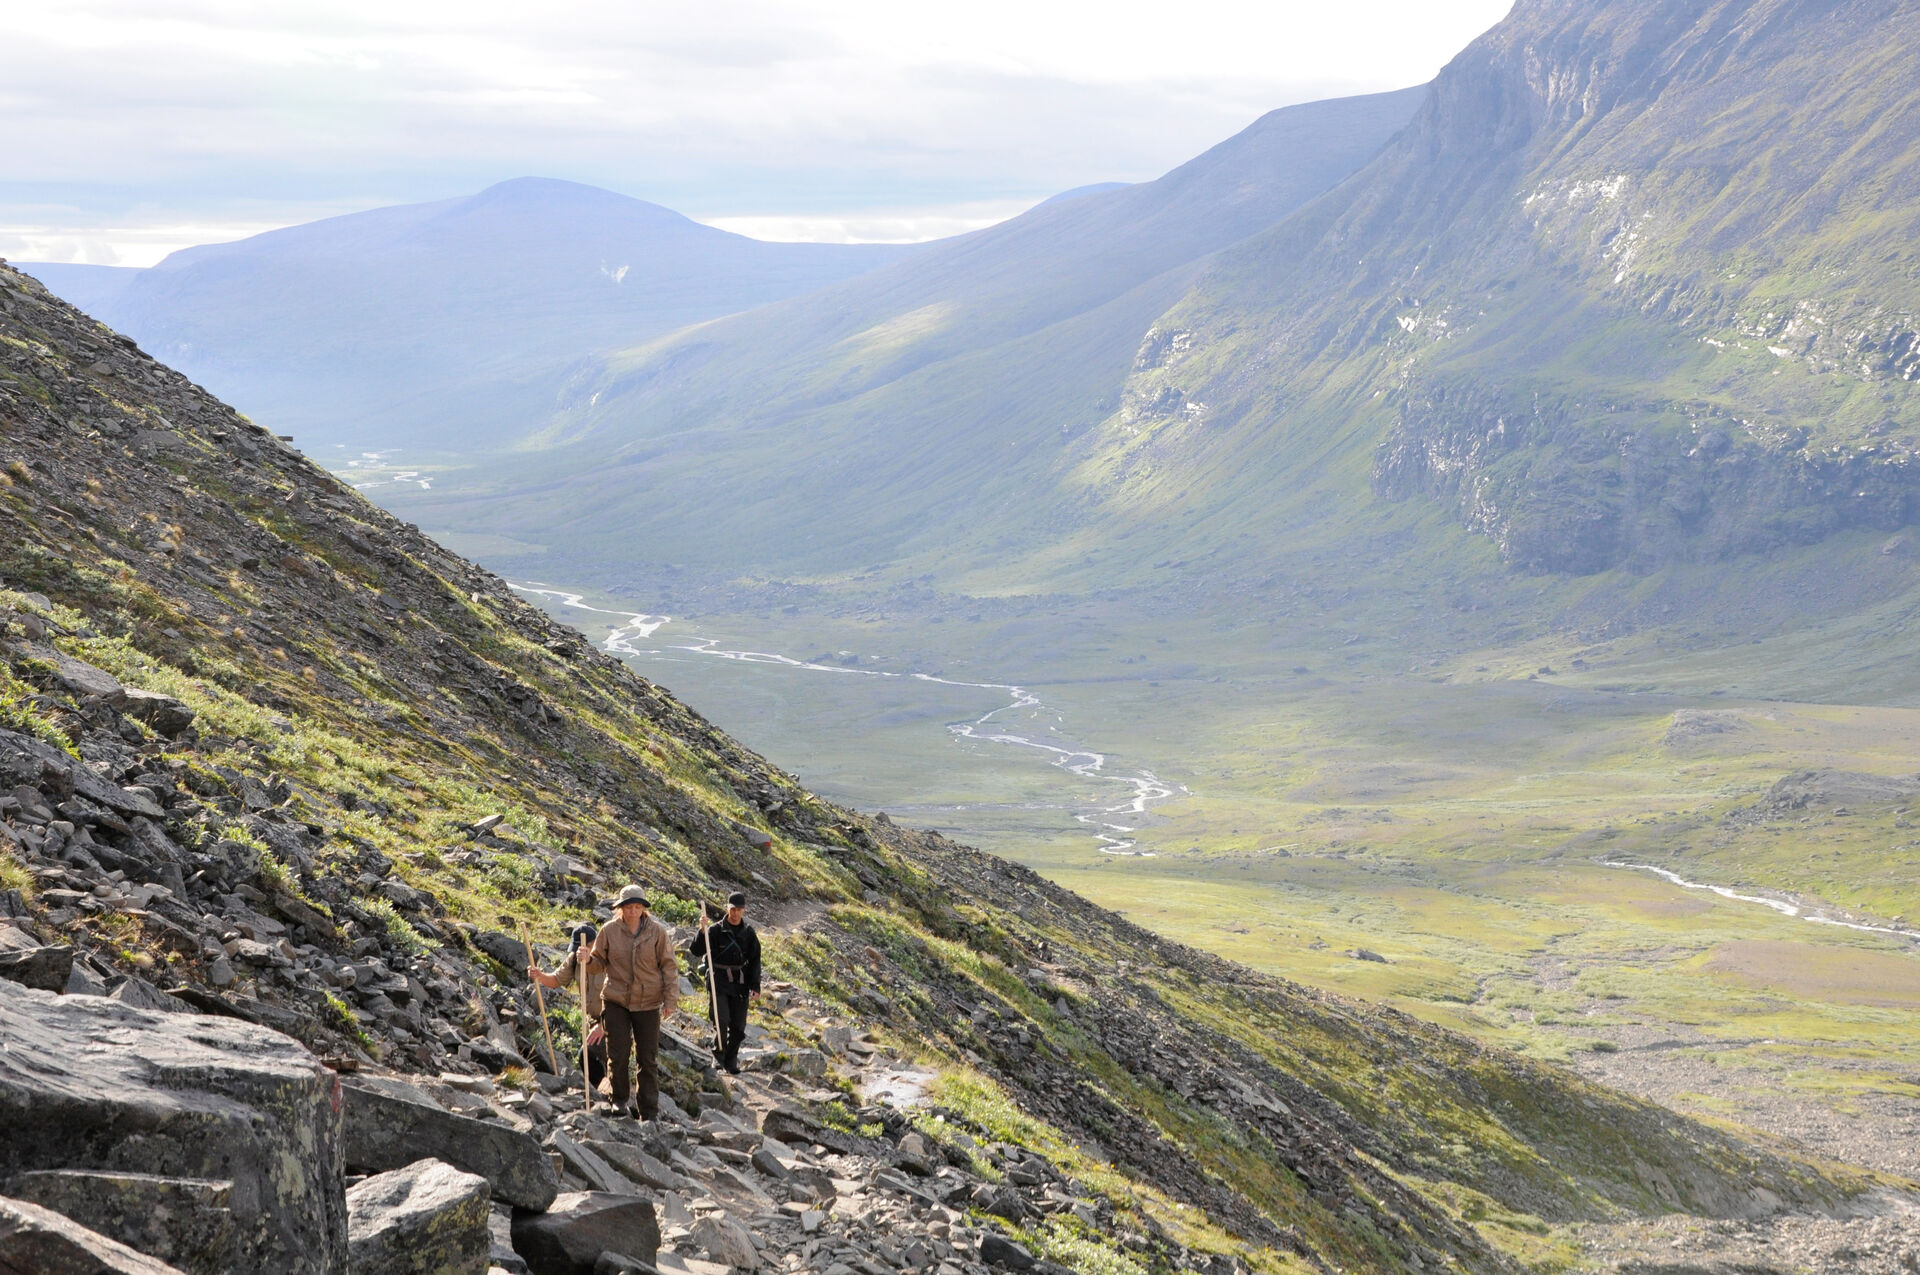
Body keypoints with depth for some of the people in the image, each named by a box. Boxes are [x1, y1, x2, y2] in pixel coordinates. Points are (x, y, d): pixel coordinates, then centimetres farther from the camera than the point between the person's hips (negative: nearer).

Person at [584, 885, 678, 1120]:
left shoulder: (657, 931, -4)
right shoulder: (609, 930, -3)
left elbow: (669, 966, 0)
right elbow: (599, 962, 7)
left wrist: (669, 999, -5)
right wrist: (587, 960, -17)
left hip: (648, 1003, 0)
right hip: (616, 1001, 0)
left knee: (647, 1058, 4)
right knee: (618, 1054, -2)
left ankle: (649, 1113, 12)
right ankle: (619, 1100, 22)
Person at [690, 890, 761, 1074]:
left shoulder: (748, 933, 8)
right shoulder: (716, 930, -2)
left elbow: (755, 961, 11)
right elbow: (696, 951, -9)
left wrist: (755, 986, 3)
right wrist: (702, 931, -24)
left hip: (740, 985, 3)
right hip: (718, 983, -3)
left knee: (738, 1026, 3)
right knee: (721, 1020, -15)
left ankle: (731, 1060, 16)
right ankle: (718, 1056, 4)